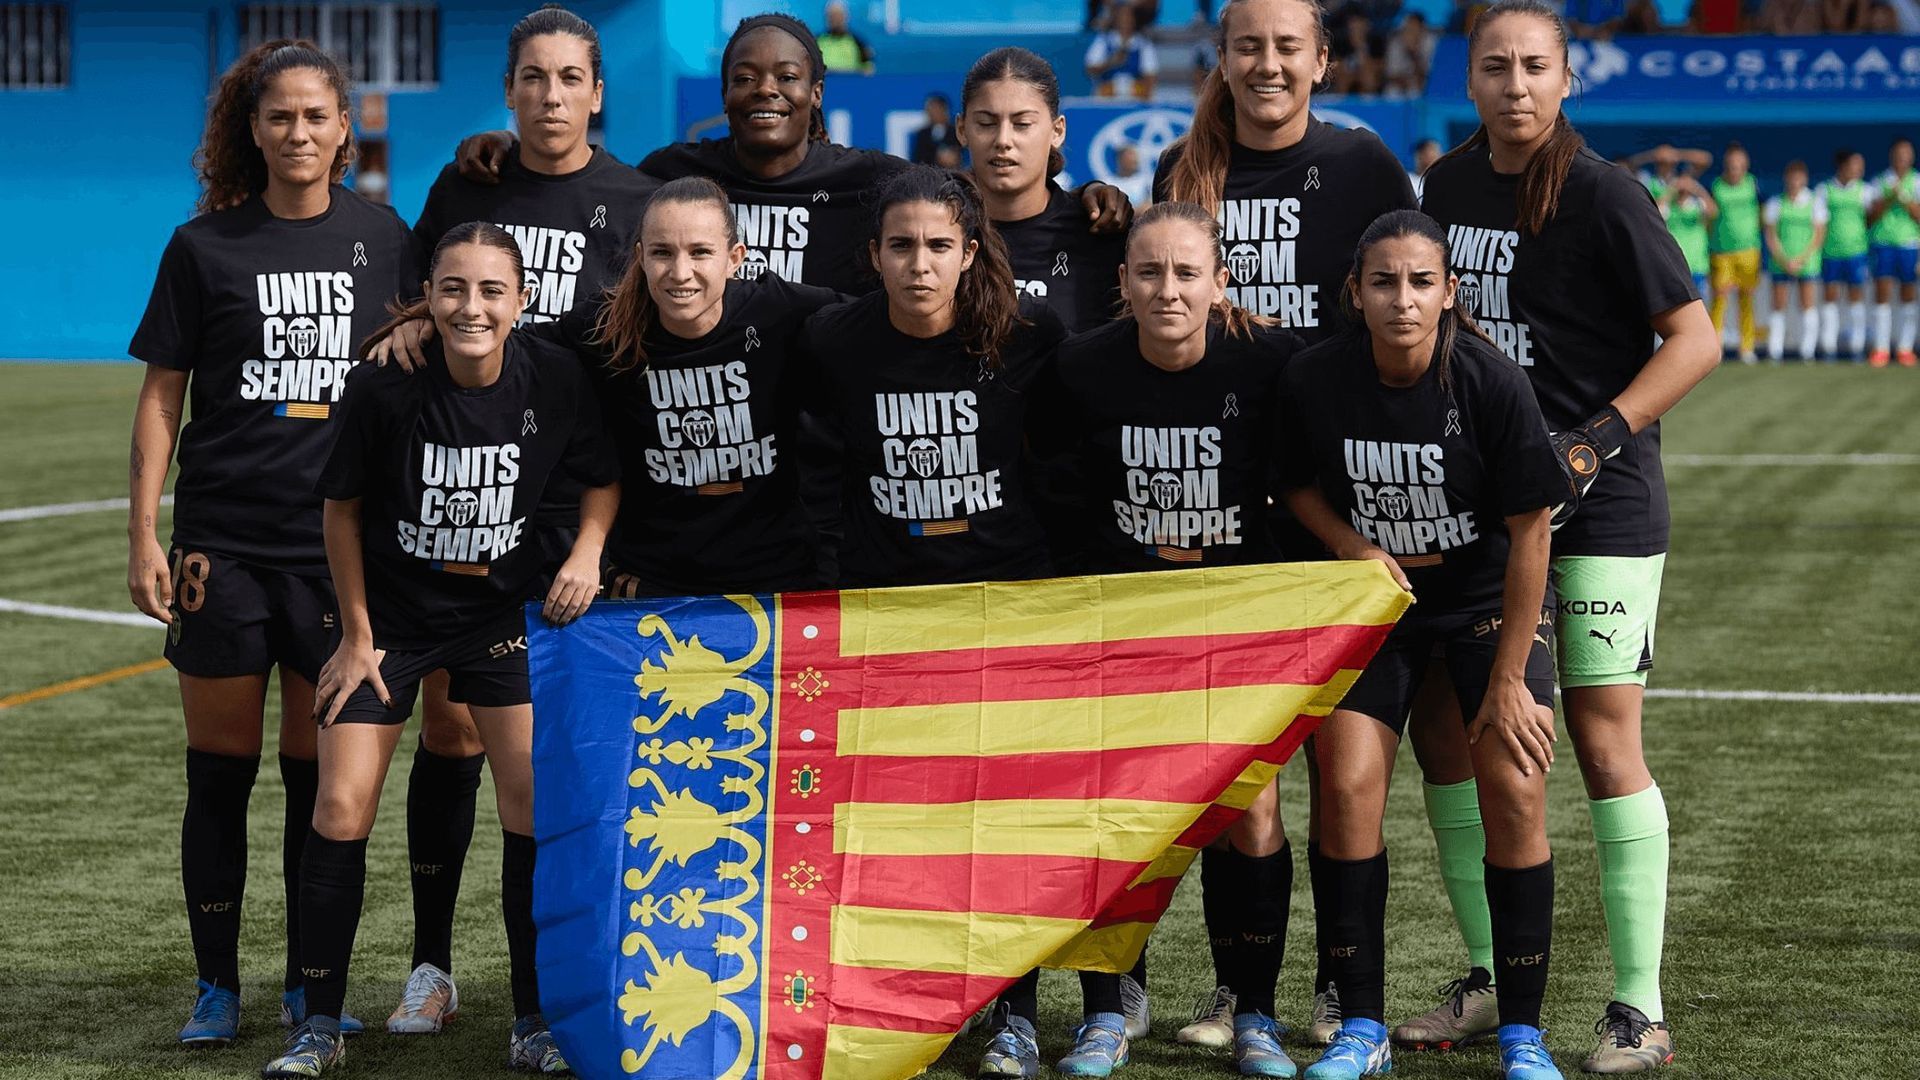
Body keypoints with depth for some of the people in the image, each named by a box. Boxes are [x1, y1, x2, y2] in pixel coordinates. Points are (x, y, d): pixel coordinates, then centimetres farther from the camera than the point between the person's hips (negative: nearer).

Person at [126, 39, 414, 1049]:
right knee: (219, 773, 3)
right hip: (224, 543, -1)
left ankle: (311, 985, 17)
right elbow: (162, 395, 3)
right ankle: (216, 987, 13)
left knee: (323, 772, 5)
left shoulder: (383, 237, 6)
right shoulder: (205, 246, 1)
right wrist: (143, 536, -3)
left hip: (344, 543, 1)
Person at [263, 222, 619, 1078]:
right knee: (341, 808, -6)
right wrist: (357, 635, -3)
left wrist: (587, 551, -16)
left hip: (503, 612, 1)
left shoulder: (554, 382, -16)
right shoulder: (383, 387, -21)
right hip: (390, 613, -1)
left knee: (535, 803, -5)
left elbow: (603, 477, 2)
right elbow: (343, 508, -6)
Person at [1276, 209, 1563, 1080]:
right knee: (1347, 786, -10)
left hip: (1490, 596, -2)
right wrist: (1354, 547, -15)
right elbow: (1298, 485, 5)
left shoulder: (1491, 382, -22)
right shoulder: (1315, 380, -15)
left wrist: (1506, 678, -15)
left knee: (1514, 791, -13)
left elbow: (1529, 530, -16)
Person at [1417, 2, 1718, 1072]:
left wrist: (1595, 441, -18)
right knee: (1440, 724, 5)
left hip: (1601, 504, -6)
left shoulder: (1603, 197, -11)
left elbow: (1695, 340, -11)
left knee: (1604, 737, -7)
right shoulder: (1449, 185, 7)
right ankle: (1492, 980, 19)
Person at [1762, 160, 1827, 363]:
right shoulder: (1776, 203, 4)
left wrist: (1801, 259, -11)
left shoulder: (1815, 203, 1)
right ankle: (1774, 351, 2)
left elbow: (1819, 234, -2)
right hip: (1781, 261, 1)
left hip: (1807, 261, -1)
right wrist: (1784, 260, -11)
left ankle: (1807, 351, -2)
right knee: (1778, 305, -1)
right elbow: (1771, 236, 2)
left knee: (1808, 304, -5)